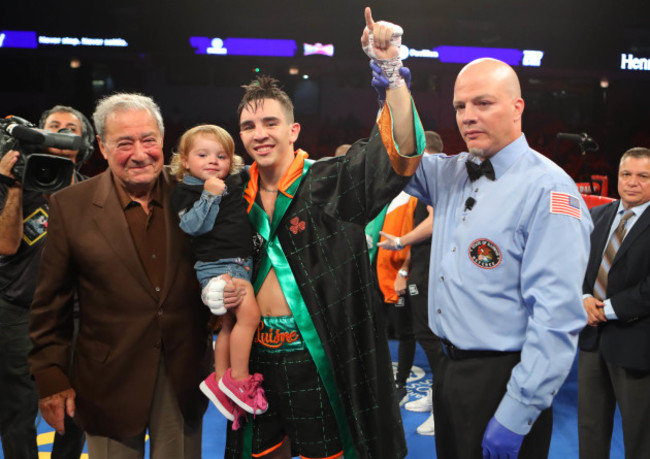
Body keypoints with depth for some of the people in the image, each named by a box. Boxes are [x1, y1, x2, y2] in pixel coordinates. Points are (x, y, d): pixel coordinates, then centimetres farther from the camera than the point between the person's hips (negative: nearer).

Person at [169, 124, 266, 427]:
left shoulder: (235, 184, 11)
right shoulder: (184, 192, -6)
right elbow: (193, 227, -18)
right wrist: (209, 196, -23)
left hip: (242, 263, 7)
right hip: (216, 263, -7)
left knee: (231, 324, 12)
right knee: (249, 314, -20)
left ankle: (220, 380, 23)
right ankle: (239, 379, -8)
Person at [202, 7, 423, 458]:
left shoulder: (331, 183, -9)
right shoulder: (238, 200, 5)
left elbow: (399, 154, -25)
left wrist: (391, 70, -34)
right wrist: (211, 291, -3)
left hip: (317, 357, -4)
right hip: (258, 354, 5)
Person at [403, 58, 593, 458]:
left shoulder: (547, 189, -17)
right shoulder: (451, 174, 5)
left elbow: (557, 316, -22)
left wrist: (516, 415, -21)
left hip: (503, 379, -7)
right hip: (450, 367, 7)